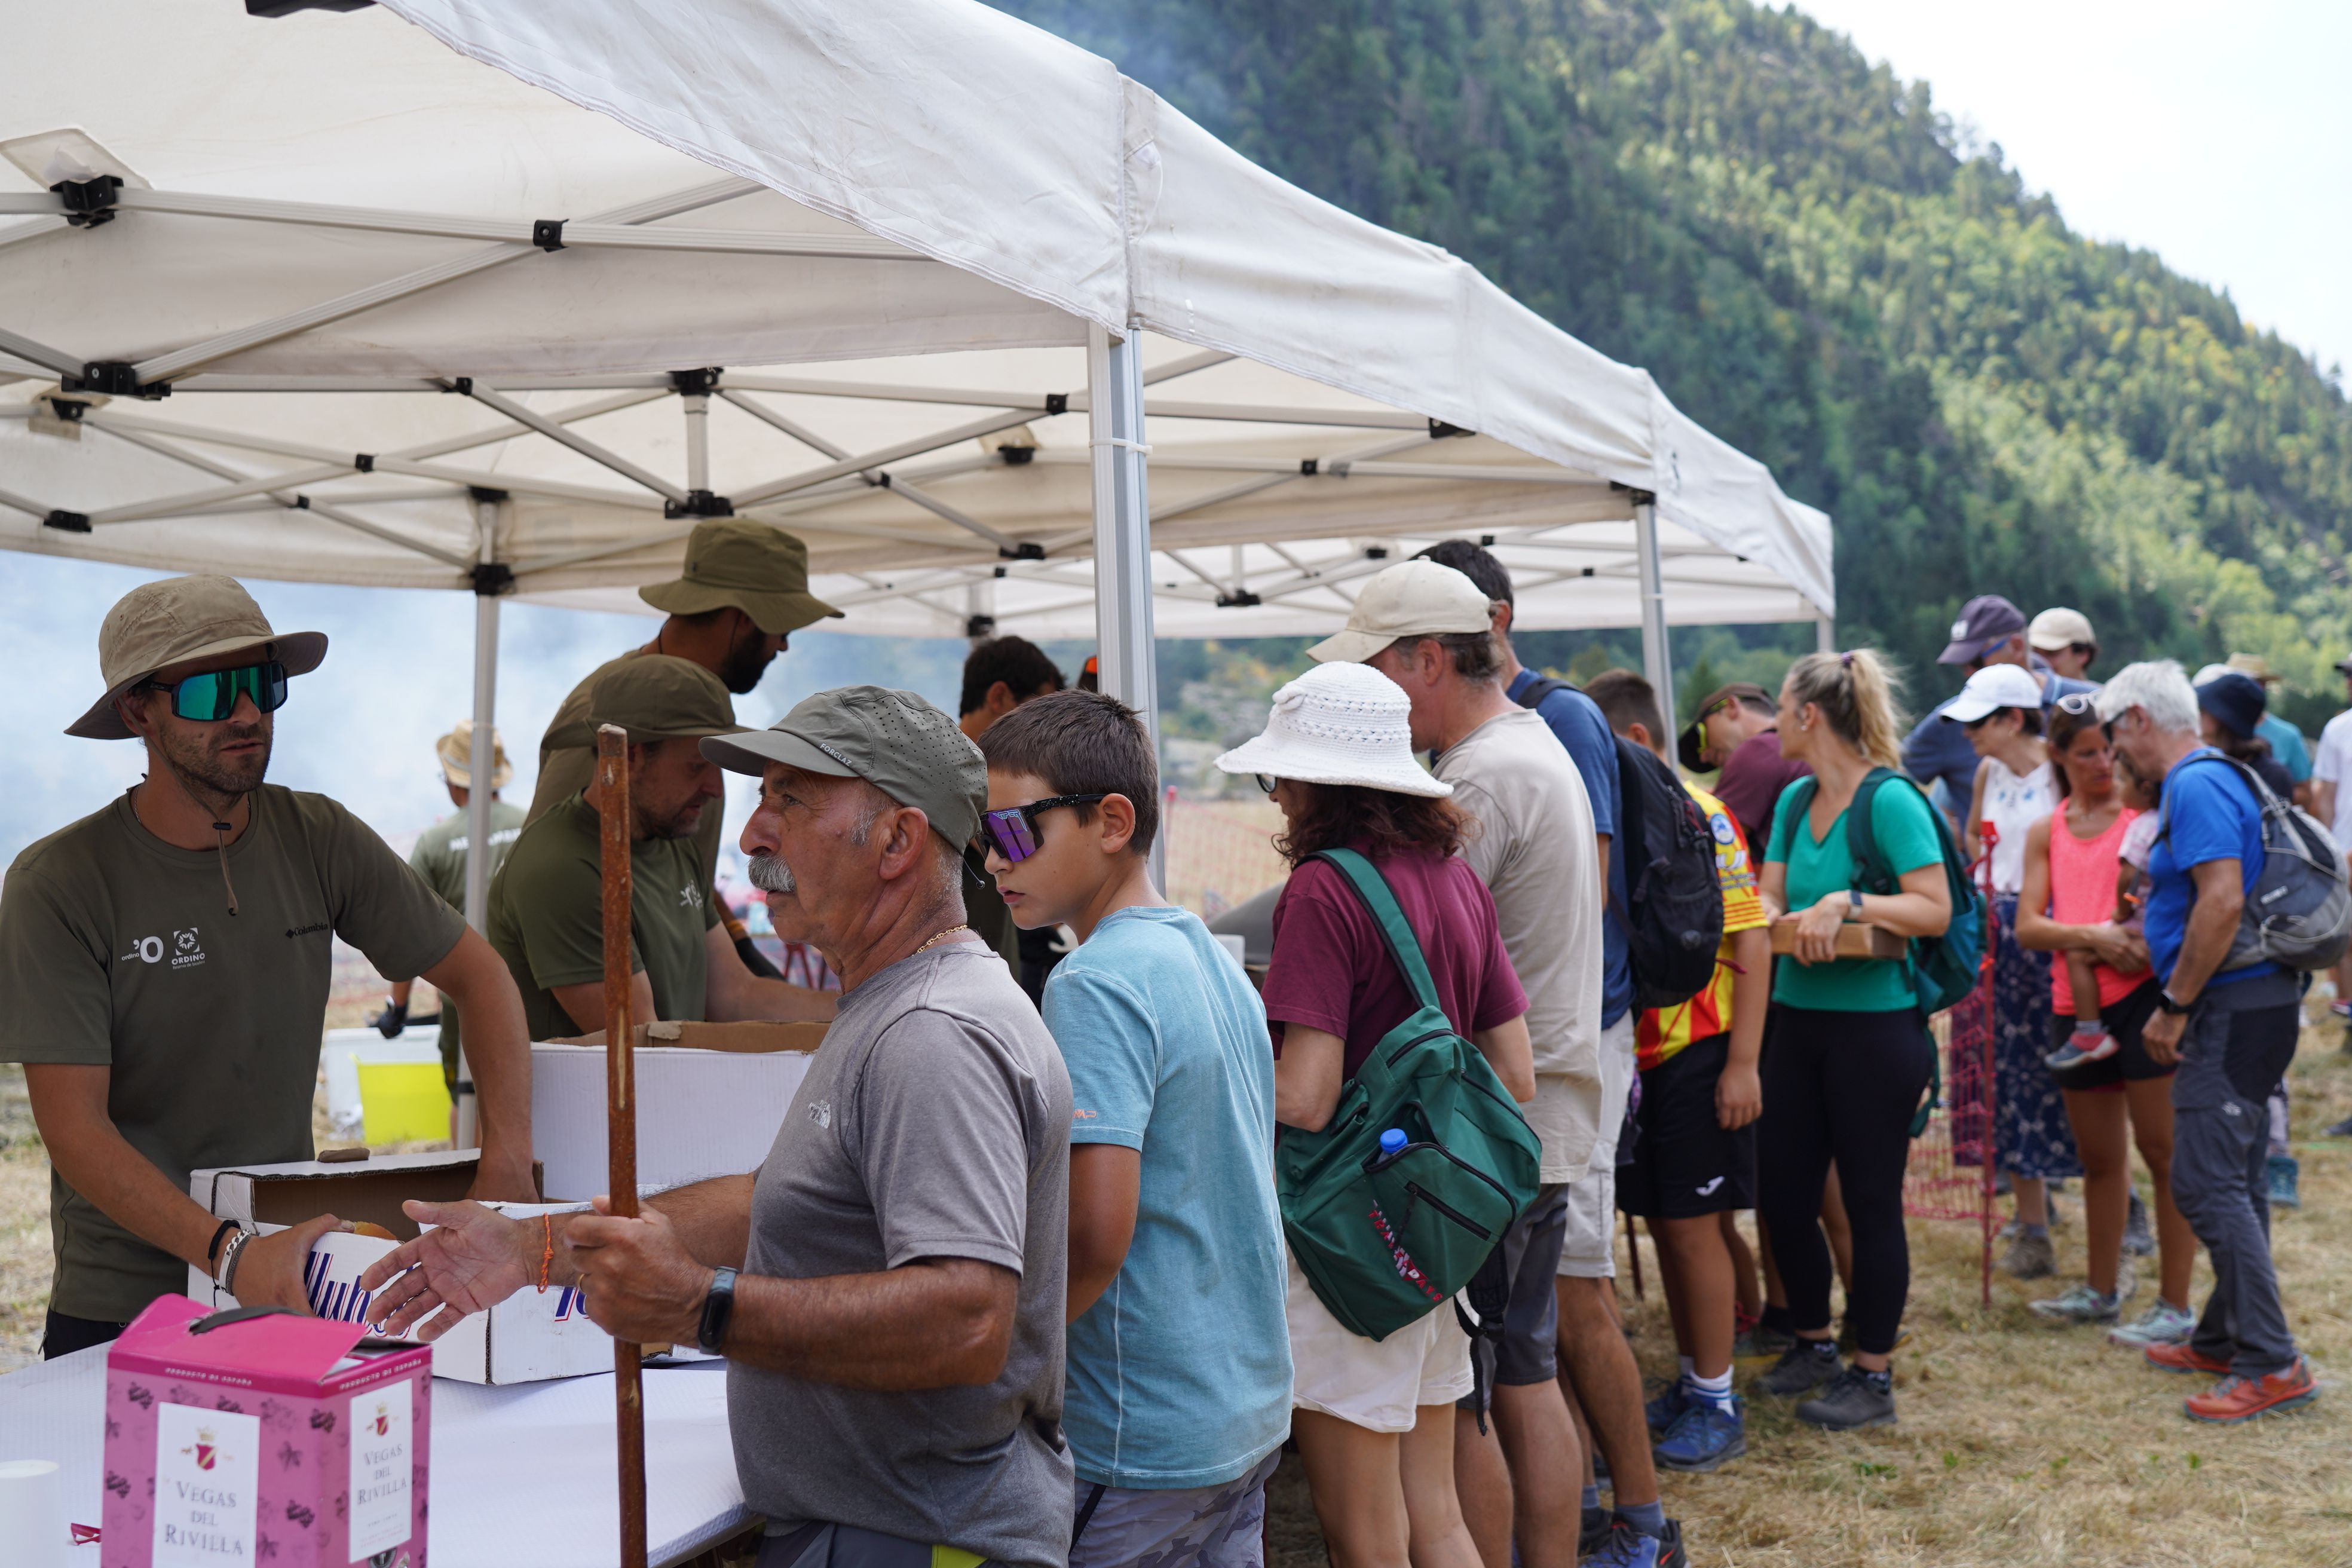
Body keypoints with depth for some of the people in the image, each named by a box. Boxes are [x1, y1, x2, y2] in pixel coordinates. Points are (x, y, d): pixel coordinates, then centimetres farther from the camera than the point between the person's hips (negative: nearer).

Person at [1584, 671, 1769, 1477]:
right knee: (1663, 1225, 13)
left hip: (1697, 1055, -7)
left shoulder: (1700, 818, -12)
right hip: (1638, 1055, 7)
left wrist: (1744, 1064, -18)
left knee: (1692, 1226, 0)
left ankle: (1718, 1404, 11)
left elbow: (1751, 943, -15)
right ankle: (1691, 1385, 25)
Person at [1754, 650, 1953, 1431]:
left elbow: (1935, 909, -17)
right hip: (1796, 1018, 8)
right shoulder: (1794, 802, 11)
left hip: (1874, 1025, -7)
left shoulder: (1892, 800, -12)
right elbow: (1769, 901, 8)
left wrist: (1846, 904, -25)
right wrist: (1782, 922, -14)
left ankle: (1872, 1376, 15)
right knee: (1781, 1194, 11)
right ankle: (1813, 1345, 32)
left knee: (1871, 1202, 3)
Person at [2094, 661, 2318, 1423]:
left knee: (2207, 1182, -10)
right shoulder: (2214, 779, 16)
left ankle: (2272, 1365, -7)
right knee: (2234, 1180, 15)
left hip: (2233, 1008, -11)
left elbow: (2223, 901, -25)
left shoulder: (2197, 786, -16)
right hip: (2252, 1003, 11)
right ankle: (2225, 1338, 24)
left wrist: (2175, 1006, -19)